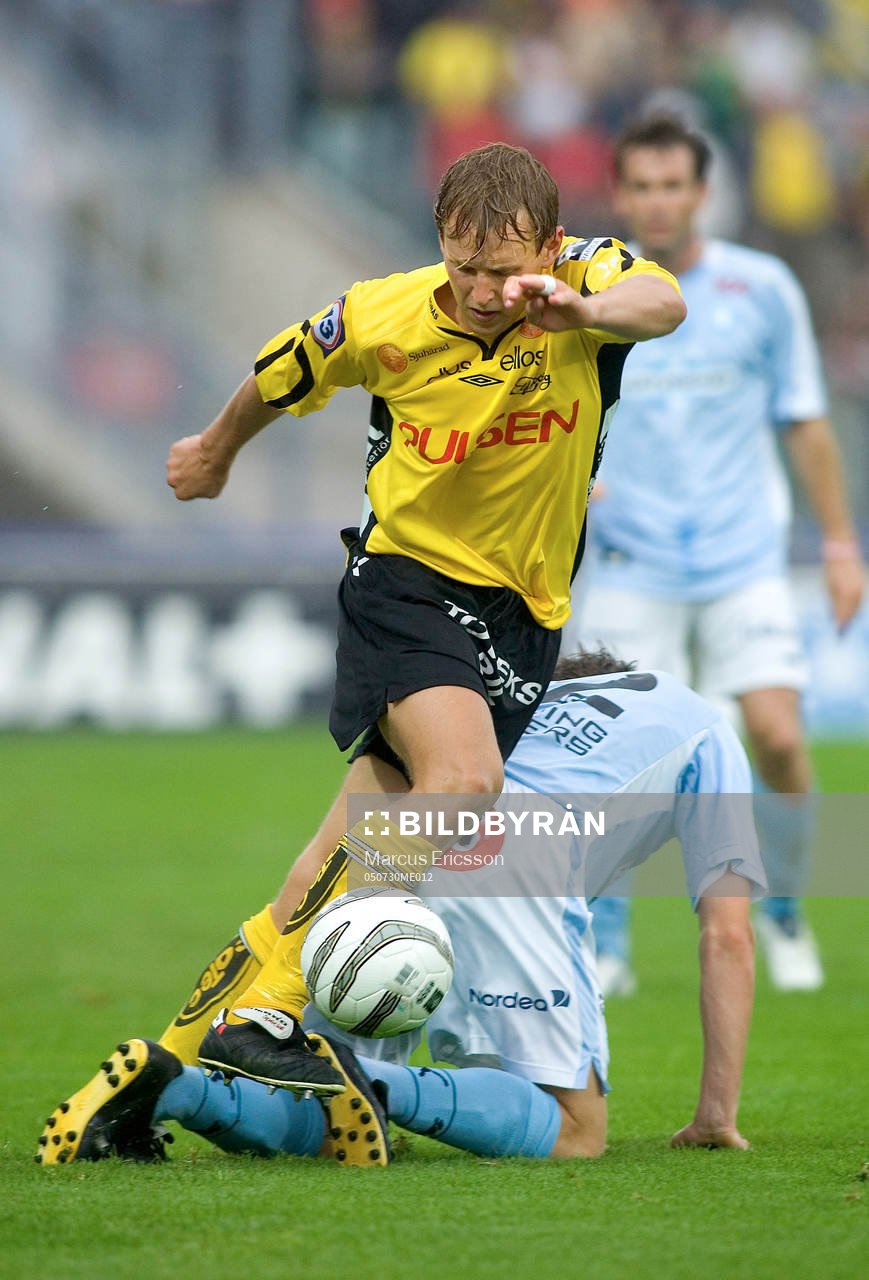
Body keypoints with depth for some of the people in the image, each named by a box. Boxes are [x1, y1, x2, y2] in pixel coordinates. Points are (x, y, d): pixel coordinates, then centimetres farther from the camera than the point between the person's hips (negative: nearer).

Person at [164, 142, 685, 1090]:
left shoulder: (588, 278, -14)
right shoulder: (380, 319, -12)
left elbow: (663, 302, -38)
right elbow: (279, 378, 9)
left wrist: (584, 310, -59)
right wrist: (217, 451, 27)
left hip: (524, 605, 3)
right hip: (406, 577, -3)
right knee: (464, 778, -26)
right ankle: (261, 1015, -28)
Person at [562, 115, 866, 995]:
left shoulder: (762, 289, 1)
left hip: (744, 559, 0)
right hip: (633, 563, 0)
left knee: (777, 734, -12)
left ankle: (783, 912, 11)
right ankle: (605, 945, 4)